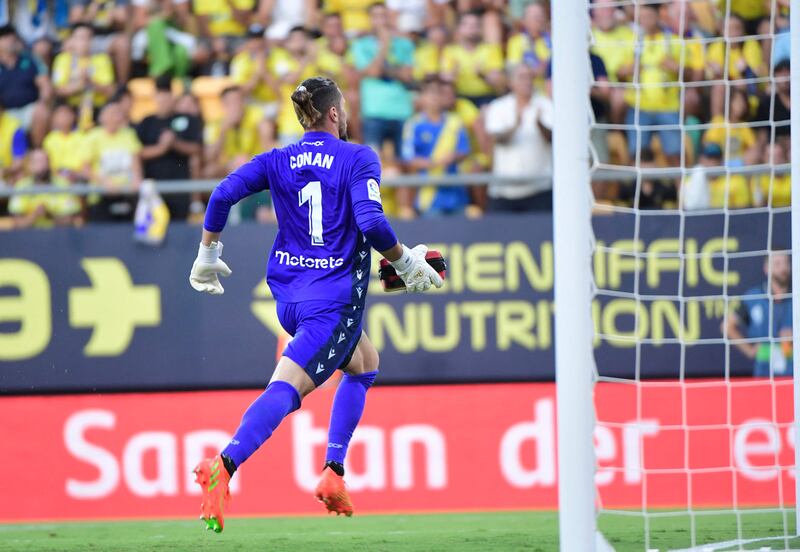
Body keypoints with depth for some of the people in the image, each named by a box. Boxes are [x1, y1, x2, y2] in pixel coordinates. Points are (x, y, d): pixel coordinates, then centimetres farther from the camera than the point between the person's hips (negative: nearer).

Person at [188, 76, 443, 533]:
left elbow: (223, 195, -3)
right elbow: (370, 221, -19)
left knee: (365, 362, 28)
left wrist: (208, 254, 7)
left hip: (289, 296, 7)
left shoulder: (277, 161, 7)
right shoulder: (359, 159, -6)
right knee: (284, 391, -15)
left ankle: (334, 474, 17)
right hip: (335, 298, -7)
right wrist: (406, 263, -6)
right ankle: (225, 466, -39)